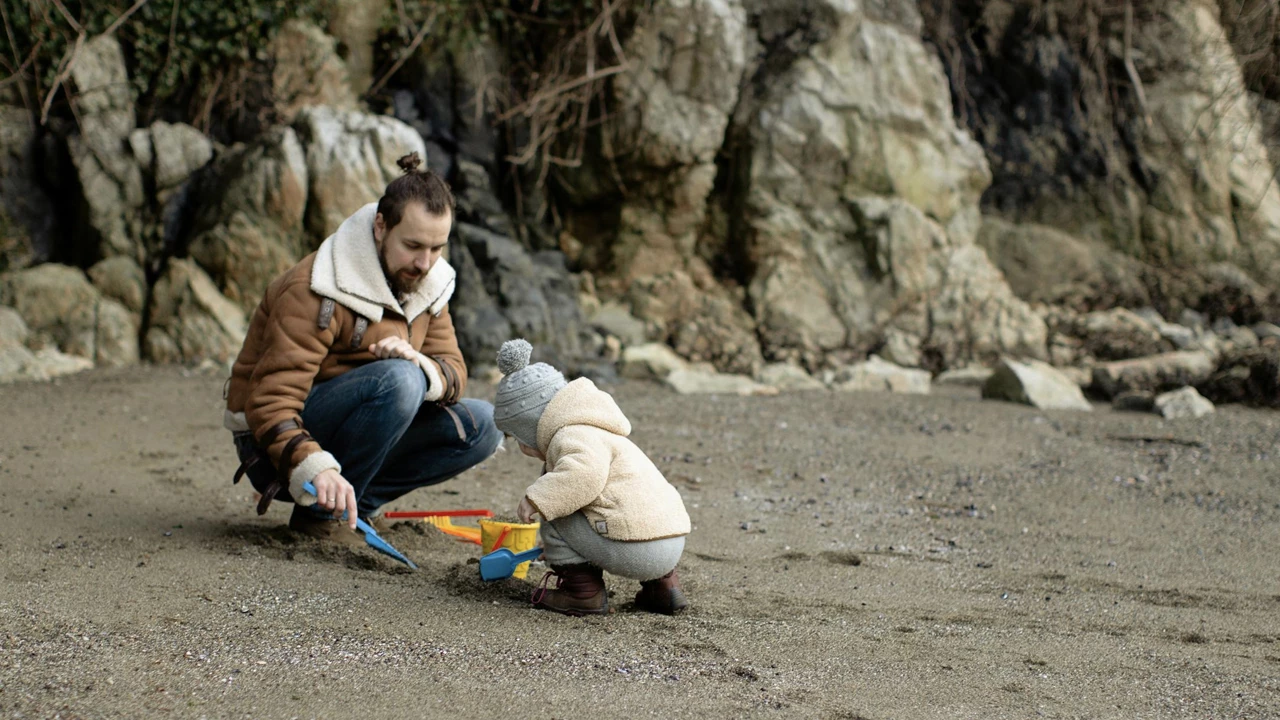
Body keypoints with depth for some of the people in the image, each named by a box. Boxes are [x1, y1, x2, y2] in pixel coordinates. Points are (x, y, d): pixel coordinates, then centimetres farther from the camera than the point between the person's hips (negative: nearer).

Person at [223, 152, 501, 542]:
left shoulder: (427, 284, 3)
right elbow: (270, 400, -29)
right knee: (397, 380, -32)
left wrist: (421, 367, -27)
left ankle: (352, 504, -3)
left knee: (480, 425, -4)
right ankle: (319, 512, -19)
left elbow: (453, 371, -2)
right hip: (271, 449, -8)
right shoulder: (316, 293, -23)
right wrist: (315, 469, -47)